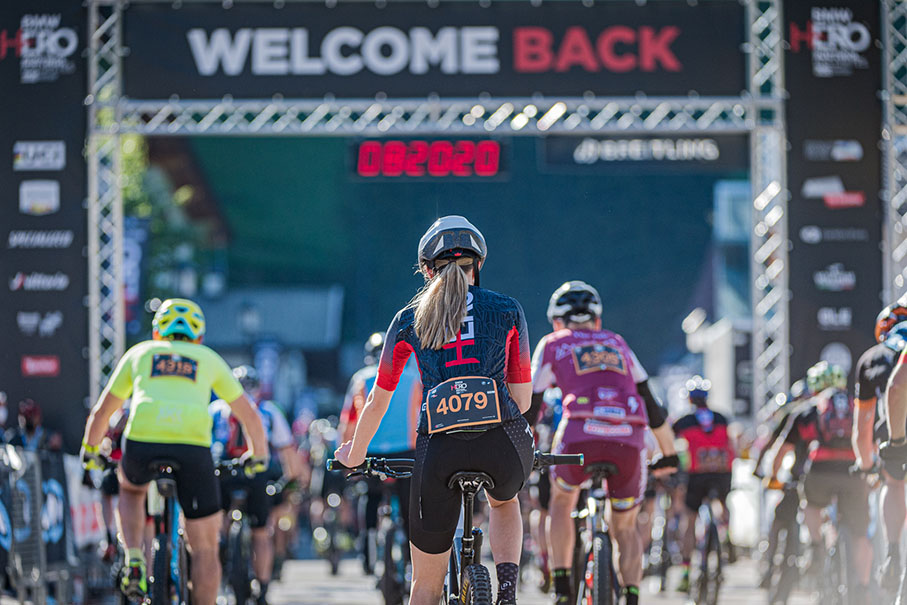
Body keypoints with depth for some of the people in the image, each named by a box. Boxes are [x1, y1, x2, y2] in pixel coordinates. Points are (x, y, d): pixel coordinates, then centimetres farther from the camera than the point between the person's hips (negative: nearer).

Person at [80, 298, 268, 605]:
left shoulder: (139, 353, 26)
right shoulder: (209, 359, 26)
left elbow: (102, 411, 33)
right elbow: (249, 415, 30)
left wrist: (89, 452, 48)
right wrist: (258, 456, 46)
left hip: (142, 442, 1)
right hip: (193, 445, -1)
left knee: (131, 490, 36)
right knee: (205, 549, 9)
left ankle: (133, 559, 16)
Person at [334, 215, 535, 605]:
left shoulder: (409, 320, 16)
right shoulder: (507, 310, 15)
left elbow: (377, 402, 23)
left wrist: (354, 455, 39)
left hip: (440, 447, 0)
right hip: (503, 441, 0)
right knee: (504, 503, 37)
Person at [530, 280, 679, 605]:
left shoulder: (552, 345, 21)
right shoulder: (617, 344, 29)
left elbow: (529, 407, 16)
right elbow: (651, 403, 29)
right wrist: (670, 453, 38)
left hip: (580, 435, -2)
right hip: (629, 441, 2)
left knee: (561, 503, 28)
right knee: (626, 527, 21)